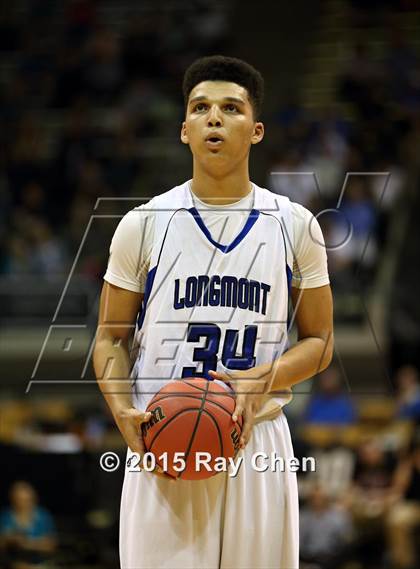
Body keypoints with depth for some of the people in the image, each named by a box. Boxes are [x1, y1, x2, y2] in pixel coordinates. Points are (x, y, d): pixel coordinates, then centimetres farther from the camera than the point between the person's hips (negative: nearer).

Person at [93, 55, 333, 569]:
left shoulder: (294, 226, 5)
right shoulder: (143, 225, 2)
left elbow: (319, 342, 8)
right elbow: (111, 339, 8)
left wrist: (261, 381, -12)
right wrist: (124, 414, -11)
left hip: (258, 440, 1)